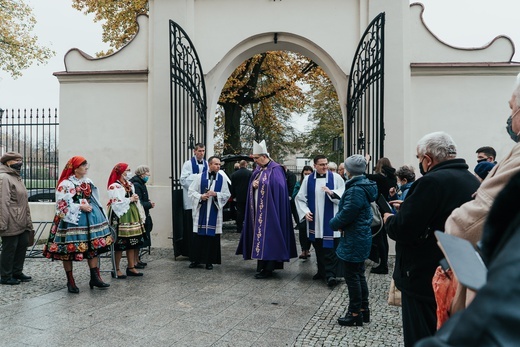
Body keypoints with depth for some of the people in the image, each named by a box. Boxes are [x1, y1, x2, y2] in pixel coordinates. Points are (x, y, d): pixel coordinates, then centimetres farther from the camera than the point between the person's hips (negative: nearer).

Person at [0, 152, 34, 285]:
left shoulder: (17, 178, 16)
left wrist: (28, 221, 19)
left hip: (21, 223, 9)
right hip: (11, 223, -9)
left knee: (22, 245, 13)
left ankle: (17, 272, 26)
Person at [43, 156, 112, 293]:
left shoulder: (88, 182, 12)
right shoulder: (65, 184, -8)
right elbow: (62, 204, -13)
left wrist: (97, 213, 12)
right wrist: (80, 207, -15)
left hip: (90, 217, 6)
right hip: (71, 220, -6)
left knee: (94, 246, 4)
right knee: (69, 250, 2)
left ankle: (95, 278, 11)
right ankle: (70, 281, 15)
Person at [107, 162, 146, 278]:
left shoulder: (130, 185, 16)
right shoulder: (114, 187, -9)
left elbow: (136, 200, 19)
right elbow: (116, 204, -18)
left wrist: (141, 216, 11)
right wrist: (130, 199, -11)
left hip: (132, 216, 8)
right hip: (121, 218, -8)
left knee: (132, 243, 9)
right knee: (120, 245, -2)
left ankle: (131, 267, 18)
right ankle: (116, 269, 9)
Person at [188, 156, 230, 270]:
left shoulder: (222, 179, 4)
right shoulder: (199, 177, 2)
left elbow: (227, 195, 4)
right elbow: (191, 191, 2)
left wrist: (216, 194, -13)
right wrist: (200, 196, -15)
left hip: (214, 212, 1)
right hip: (201, 211, 0)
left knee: (213, 235, 2)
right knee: (198, 235, 3)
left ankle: (209, 261, 14)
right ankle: (196, 259, 17)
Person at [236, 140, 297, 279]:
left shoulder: (275, 169, -11)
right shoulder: (258, 169, 12)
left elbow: (277, 188, -18)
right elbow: (252, 184, 15)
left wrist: (260, 184, -11)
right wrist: (253, 185, -7)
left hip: (269, 210, -7)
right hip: (257, 210, 8)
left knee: (268, 236, -4)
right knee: (259, 235, 10)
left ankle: (268, 268, 4)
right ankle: (261, 265, 20)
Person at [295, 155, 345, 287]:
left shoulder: (336, 178, -1)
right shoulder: (308, 179, 4)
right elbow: (300, 198, 6)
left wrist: (331, 193, -20)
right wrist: (305, 212, -7)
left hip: (330, 220, -3)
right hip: (315, 220, 3)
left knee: (330, 248, -6)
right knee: (318, 248, 13)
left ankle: (330, 274, -4)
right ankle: (322, 271, 26)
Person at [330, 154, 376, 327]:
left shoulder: (356, 190, -22)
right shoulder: (364, 185, 9)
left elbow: (346, 214, -21)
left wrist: (334, 223, -3)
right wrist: (339, 223, 3)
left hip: (354, 240, -10)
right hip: (361, 237, 10)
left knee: (352, 276, 2)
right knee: (359, 275, 18)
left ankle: (355, 314, 13)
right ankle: (363, 309, 29)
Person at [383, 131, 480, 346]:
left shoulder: (432, 181, -22)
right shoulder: (473, 181, 5)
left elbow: (402, 230, -24)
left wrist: (389, 219, -3)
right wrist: (407, 208, 14)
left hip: (425, 280, -9)